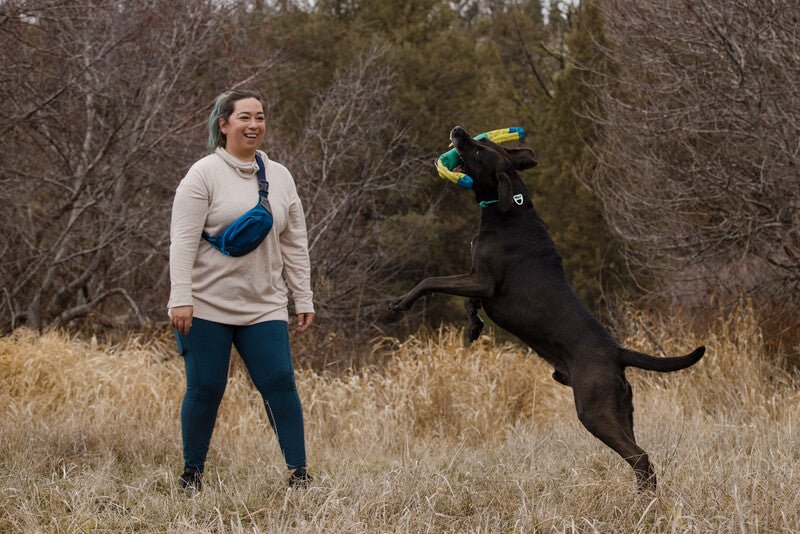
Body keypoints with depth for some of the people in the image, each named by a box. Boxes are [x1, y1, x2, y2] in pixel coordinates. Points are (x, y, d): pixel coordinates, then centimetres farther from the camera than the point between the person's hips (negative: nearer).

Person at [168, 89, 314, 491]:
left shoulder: (280, 177, 11)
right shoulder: (204, 175, -5)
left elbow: (295, 244, 15)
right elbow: (183, 241, -10)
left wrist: (303, 300, 12)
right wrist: (181, 299, -18)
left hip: (264, 308, 4)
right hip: (207, 307, -4)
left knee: (280, 383, -6)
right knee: (205, 390, 1)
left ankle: (298, 471, -1)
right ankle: (192, 473, 16)